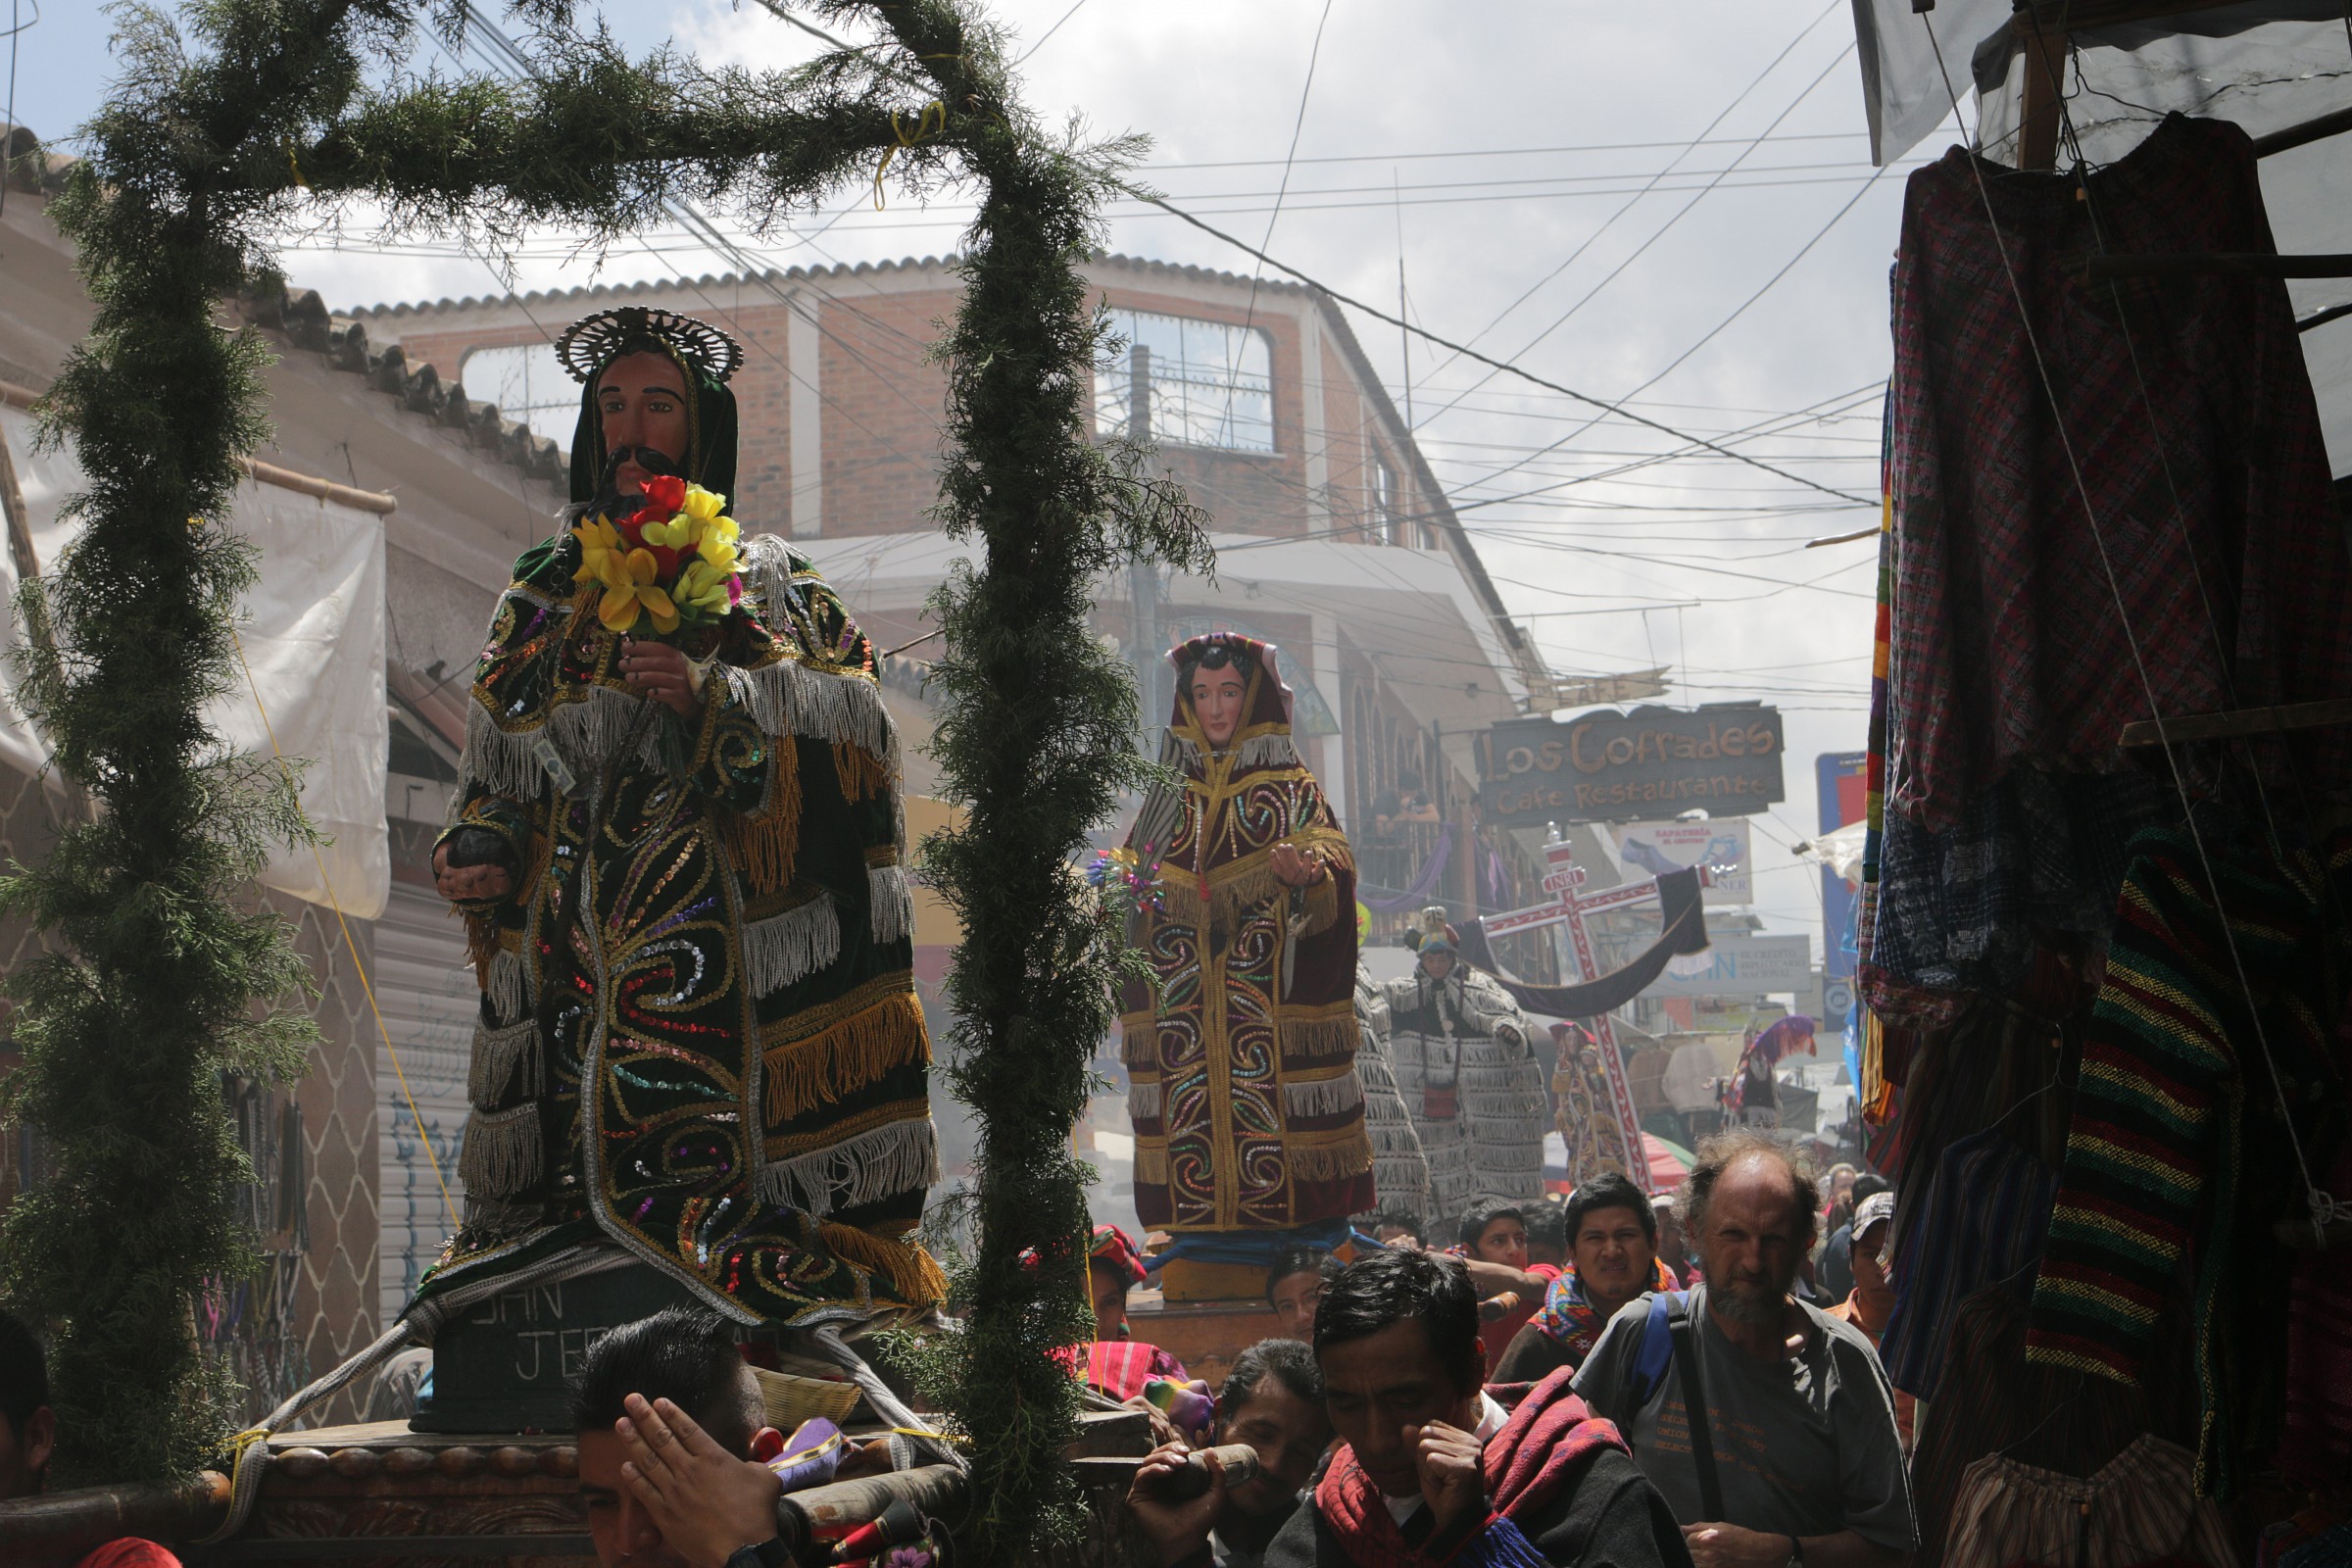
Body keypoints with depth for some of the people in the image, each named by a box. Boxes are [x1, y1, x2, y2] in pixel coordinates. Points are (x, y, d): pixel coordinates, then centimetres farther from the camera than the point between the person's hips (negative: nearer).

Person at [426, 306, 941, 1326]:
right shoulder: (544, 589, 23)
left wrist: (715, 694, -16)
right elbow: (497, 761, 23)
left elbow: (852, 715, -2)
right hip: (573, 925, 3)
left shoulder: (764, 576, 12)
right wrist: (478, 852, 5)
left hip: (717, 916, -3)